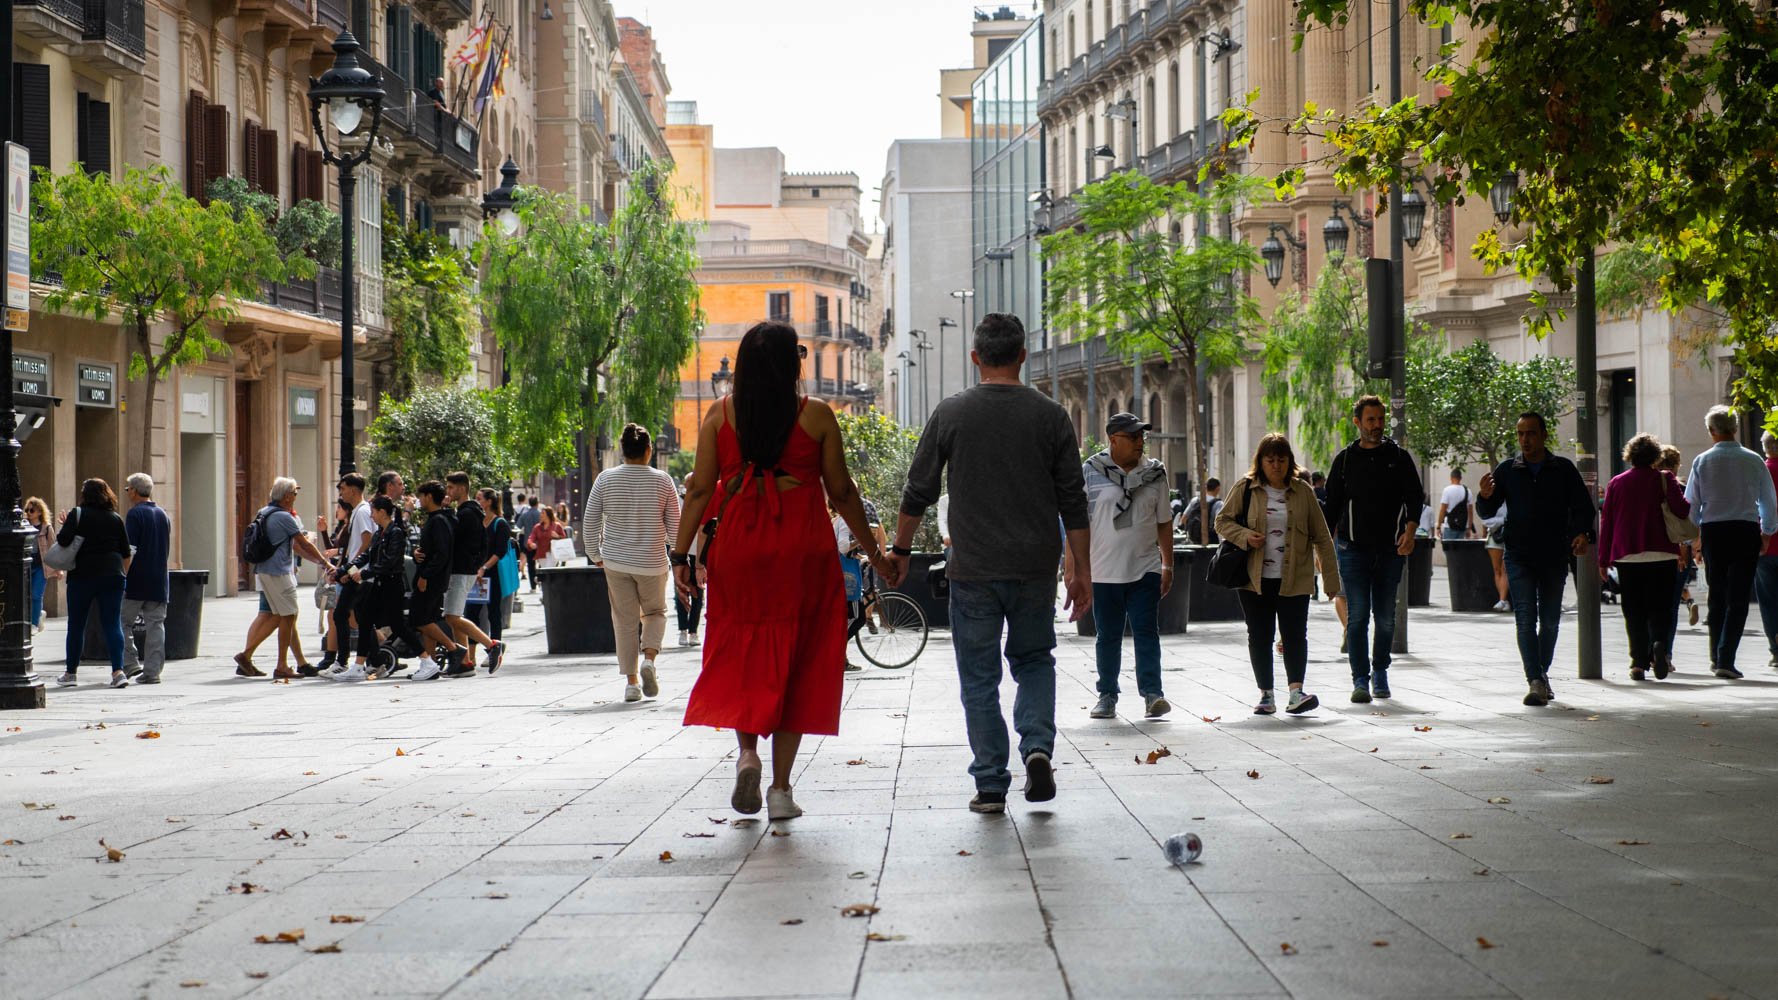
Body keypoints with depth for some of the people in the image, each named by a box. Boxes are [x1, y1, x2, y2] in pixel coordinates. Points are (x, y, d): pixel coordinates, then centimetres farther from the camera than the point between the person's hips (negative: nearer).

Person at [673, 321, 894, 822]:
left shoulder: (720, 416, 1)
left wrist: (680, 555, 2)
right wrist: (873, 551, 12)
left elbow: (700, 490, -2)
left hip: (737, 550, 1)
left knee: (740, 654, 15)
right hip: (803, 551, -1)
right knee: (795, 662, 5)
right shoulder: (816, 417, -2)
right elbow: (842, 493, 1)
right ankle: (781, 787, 3)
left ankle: (747, 752, -7)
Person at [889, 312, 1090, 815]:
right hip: (1035, 568, 1)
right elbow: (1073, 503, 0)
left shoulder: (950, 414, -1)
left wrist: (899, 551, 17)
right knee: (1034, 661, 19)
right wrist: (1081, 571, 6)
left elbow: (918, 492, 4)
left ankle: (991, 785, 5)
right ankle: (1038, 746, -4)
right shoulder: (1050, 416, 0)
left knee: (980, 678, 7)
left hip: (973, 570, -1)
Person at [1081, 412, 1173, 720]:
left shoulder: (1154, 473, 8)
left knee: (1147, 631, -5)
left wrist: (1168, 565, 11)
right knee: (1107, 636, 7)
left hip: (1145, 569, 1)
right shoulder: (1090, 472, -1)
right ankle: (1107, 695, 16)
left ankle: (1152, 692, -7)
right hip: (1104, 572, -1)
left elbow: (1164, 522, 14)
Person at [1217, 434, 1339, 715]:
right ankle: (1266, 695, 10)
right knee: (1259, 637, 4)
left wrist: (1331, 578, 2)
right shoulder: (1245, 488, 2)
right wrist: (1244, 536, -13)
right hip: (1255, 579, 1)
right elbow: (1222, 521, 8)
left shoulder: (1303, 491, 3)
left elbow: (1321, 536, 6)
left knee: (1294, 634, -8)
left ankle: (1296, 692, -11)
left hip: (1294, 579, 0)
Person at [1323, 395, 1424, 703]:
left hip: (1390, 550, 1)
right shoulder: (1344, 460, 8)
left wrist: (1410, 530, -15)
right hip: (1353, 548, -1)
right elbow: (1331, 506, 11)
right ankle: (1360, 679, -7)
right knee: (1357, 615, -8)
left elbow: (1415, 496, 3)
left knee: (1385, 617, 7)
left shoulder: (1399, 457, 8)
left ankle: (1380, 671, 24)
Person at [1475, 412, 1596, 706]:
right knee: (1525, 619, -12)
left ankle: (1542, 673, 28)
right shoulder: (1507, 470, 6)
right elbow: (1487, 512, 7)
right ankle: (1535, 681, -17)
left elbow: (1583, 506, 6)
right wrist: (1484, 496, -16)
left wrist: (1582, 533, -14)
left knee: (1550, 621, 10)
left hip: (1554, 557, 1)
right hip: (1519, 557, -1)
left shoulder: (1564, 469, 5)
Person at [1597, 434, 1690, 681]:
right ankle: (1659, 644, -24)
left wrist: (1604, 559, 11)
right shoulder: (1664, 480, -1)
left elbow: (1606, 521, 7)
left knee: (1634, 611, 5)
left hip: (1627, 556, 2)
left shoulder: (1616, 483, 7)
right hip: (1661, 554, -2)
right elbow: (1682, 510, -11)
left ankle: (1639, 662, -1)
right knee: (1660, 607, 3)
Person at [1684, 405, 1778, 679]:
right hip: (1746, 530, -1)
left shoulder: (1702, 461, -1)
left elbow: (1691, 503, 2)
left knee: (1717, 596, 14)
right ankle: (1726, 660, -12)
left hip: (1712, 532, 1)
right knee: (1738, 598, -2)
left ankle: (1716, 657, 21)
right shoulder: (1753, 460, -1)